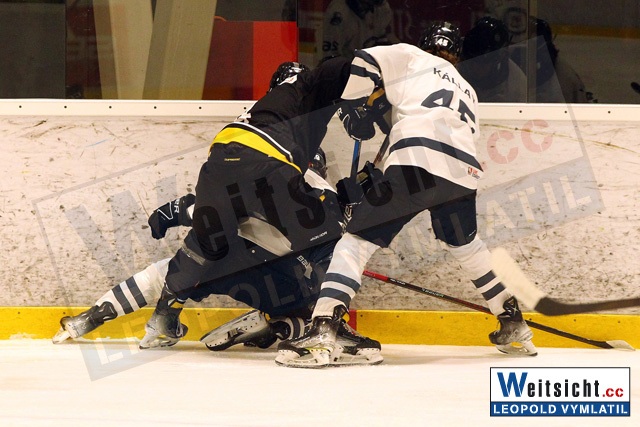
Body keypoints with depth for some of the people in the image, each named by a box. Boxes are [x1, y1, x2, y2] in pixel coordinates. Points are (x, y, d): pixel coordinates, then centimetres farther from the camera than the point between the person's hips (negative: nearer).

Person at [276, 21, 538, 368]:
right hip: (463, 173, 5)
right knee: (465, 245, 33)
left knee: (359, 239, -2)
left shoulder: (410, 57, 20)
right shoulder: (467, 91, 36)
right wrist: (380, 175, 30)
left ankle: (321, 334, -18)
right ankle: (513, 326, 35)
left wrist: (356, 111, 19)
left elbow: (362, 64, 5)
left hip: (417, 162, -5)